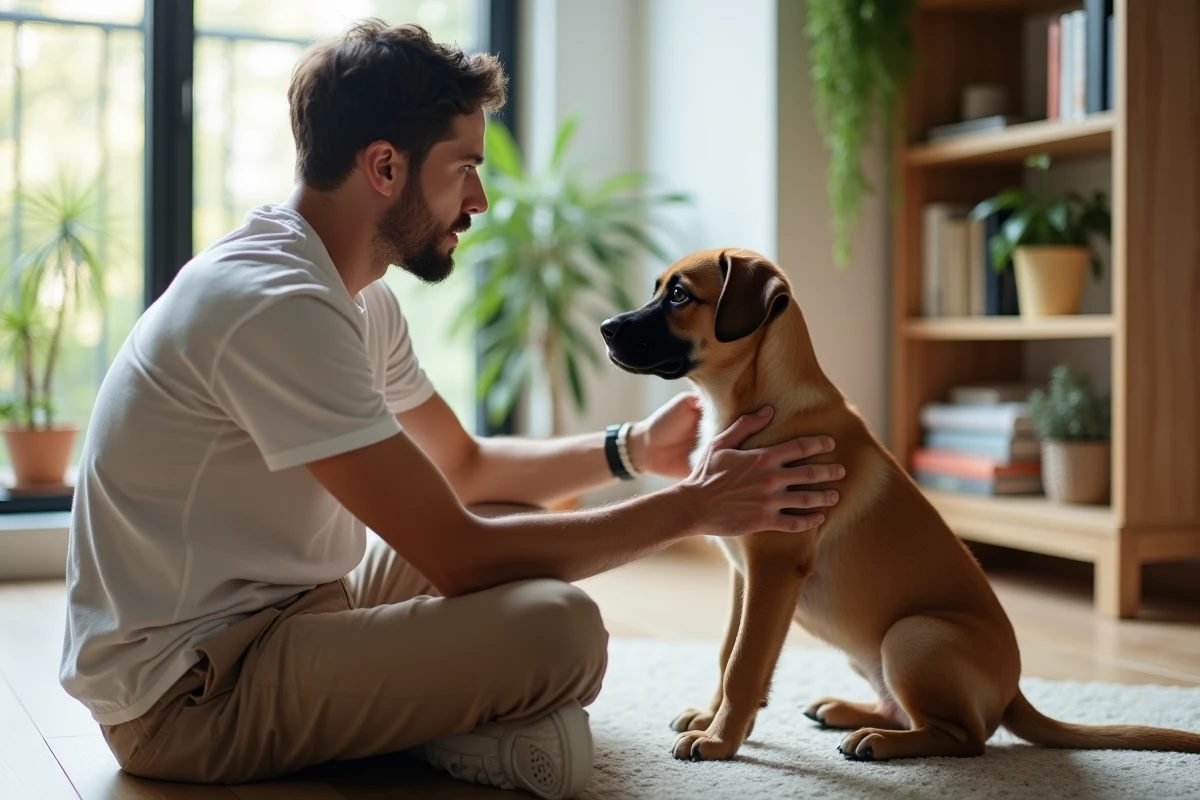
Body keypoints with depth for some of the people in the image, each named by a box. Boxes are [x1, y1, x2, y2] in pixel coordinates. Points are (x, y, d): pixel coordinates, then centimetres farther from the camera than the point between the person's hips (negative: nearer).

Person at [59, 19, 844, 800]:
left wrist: (631, 451, 5)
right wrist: (689, 507, -16)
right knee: (559, 627, -28)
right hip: (183, 694, -10)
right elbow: (460, 556, -24)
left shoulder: (356, 297, 8)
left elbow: (464, 465, 19)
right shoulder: (277, 308, -24)